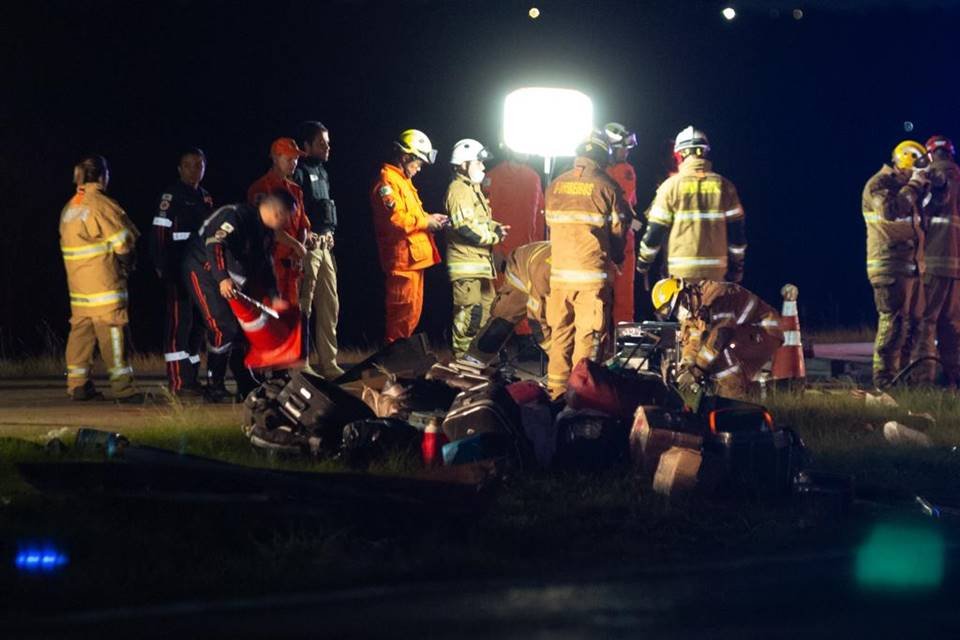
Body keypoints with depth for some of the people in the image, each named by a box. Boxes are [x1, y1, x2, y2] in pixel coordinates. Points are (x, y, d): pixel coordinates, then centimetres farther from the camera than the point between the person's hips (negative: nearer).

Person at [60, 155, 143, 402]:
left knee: (80, 330, 10)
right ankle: (122, 386, -5)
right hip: (103, 281, -8)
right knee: (112, 332, -5)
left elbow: (67, 242, 12)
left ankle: (77, 384, 10)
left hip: (77, 282, 8)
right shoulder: (101, 204, -13)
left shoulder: (70, 207, 11)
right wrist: (127, 265, 7)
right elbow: (122, 242, -13)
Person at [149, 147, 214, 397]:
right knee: (179, 321, -11)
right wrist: (161, 266, -21)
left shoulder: (205, 198, 17)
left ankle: (191, 377, 19)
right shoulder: (171, 196, -8)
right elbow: (159, 232, -14)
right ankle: (178, 381, -13)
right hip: (178, 270, -8)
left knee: (198, 322, 11)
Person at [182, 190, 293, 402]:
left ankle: (247, 386, 15)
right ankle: (214, 387, -10)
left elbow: (266, 266, 15)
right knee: (224, 327, -18)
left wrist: (274, 297, 6)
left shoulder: (265, 232, 6)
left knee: (242, 327, 7)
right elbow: (214, 244, -35)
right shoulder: (236, 216, -23)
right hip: (203, 270, -9)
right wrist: (222, 279, -45)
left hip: (229, 278, 9)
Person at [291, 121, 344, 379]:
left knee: (330, 305, 9)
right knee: (303, 307, -8)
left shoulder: (321, 172, 20)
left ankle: (328, 364, 13)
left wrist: (329, 233, 12)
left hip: (325, 245, 9)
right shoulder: (299, 172, -8)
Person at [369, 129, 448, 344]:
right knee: (405, 312, -10)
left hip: (413, 257, 11)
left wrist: (429, 219, 11)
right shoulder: (387, 180, -13)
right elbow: (395, 218, -24)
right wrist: (426, 221, -13)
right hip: (403, 258, -11)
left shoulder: (403, 180, 22)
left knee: (411, 313, 14)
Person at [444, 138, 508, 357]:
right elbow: (465, 227, -23)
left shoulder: (473, 189, 20)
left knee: (487, 305, 16)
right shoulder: (458, 190, -14)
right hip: (466, 263, -11)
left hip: (479, 261, 11)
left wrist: (495, 227, 6)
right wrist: (493, 237, -14)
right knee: (469, 310, -8)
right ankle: (462, 354, -3)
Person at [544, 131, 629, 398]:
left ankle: (557, 389, 13)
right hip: (593, 273, -4)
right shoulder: (606, 187, -5)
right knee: (589, 336, 0)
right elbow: (619, 230, 0)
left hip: (559, 272, 4)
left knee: (560, 333, 11)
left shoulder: (555, 187, 6)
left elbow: (552, 225, 12)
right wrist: (615, 259, 19)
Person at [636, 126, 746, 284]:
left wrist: (643, 262, 13)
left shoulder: (671, 186, -3)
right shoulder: (723, 186, 4)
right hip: (716, 269, 2)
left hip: (682, 271, -2)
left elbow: (655, 231, -2)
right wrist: (737, 267, 17)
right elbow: (736, 230, 7)